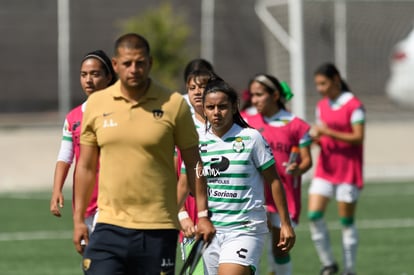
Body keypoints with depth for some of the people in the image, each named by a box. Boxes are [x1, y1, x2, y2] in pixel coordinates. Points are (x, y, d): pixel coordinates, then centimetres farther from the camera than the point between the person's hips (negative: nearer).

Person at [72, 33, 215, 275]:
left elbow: (194, 164, 4)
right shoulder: (97, 104, 5)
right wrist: (78, 218, 9)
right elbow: (86, 167, 13)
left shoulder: (174, 105, -2)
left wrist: (203, 214, 0)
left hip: (158, 229, -2)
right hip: (109, 226, 2)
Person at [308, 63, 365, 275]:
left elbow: (358, 138, -14)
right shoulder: (321, 106, 11)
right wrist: (316, 137, -6)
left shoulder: (353, 105, -9)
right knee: (314, 214, -7)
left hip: (348, 170, -6)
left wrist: (328, 132, -20)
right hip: (326, 168, 6)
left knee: (346, 221, 0)